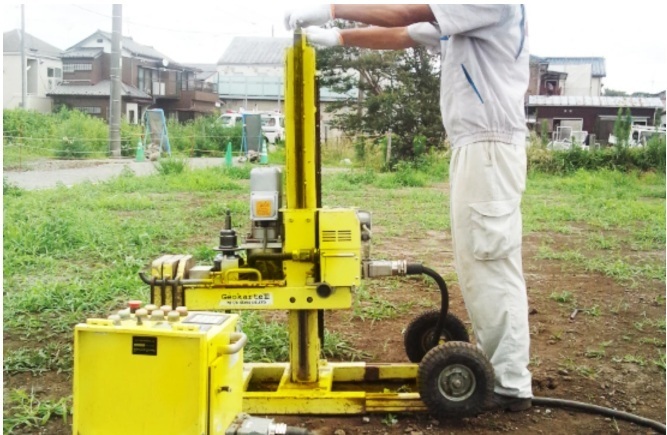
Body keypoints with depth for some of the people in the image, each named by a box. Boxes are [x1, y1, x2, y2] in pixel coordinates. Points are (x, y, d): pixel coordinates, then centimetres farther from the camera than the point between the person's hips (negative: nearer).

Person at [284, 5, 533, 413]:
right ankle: (498, 367, 23)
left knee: (492, 265, -7)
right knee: (478, 265, 13)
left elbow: (405, 15, -17)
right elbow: (400, 36, 22)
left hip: (490, 149, -10)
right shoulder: (457, 15, 19)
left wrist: (333, 8, -12)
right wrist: (338, 37, 17)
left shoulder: (496, 4, -11)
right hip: (472, 147, 10)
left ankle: (512, 385, 1)